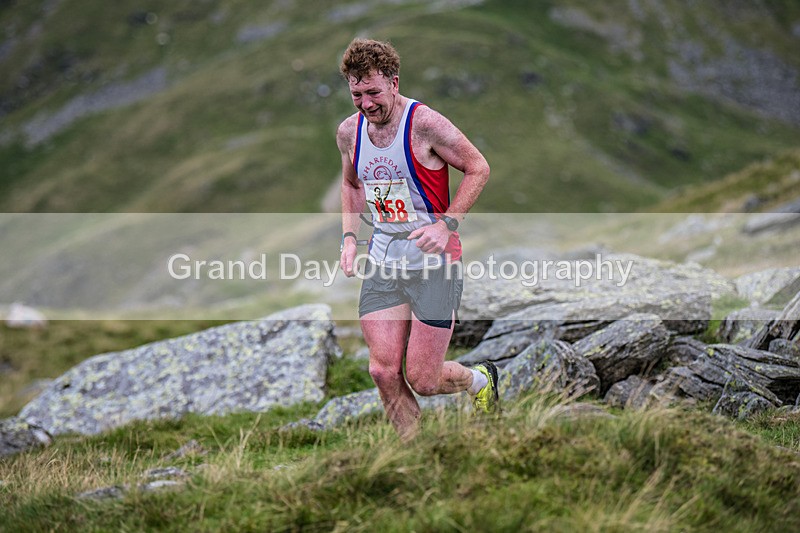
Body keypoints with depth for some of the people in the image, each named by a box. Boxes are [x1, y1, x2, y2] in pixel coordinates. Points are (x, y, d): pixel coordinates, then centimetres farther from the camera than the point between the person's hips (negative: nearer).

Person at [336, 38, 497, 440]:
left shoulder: (425, 124, -15)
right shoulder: (349, 131, 3)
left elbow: (478, 169, -7)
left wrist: (446, 224, -17)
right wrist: (349, 236, 7)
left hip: (434, 261, -5)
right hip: (383, 263, 5)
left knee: (422, 382, -4)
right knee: (384, 372, -3)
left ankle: (481, 380, 30)